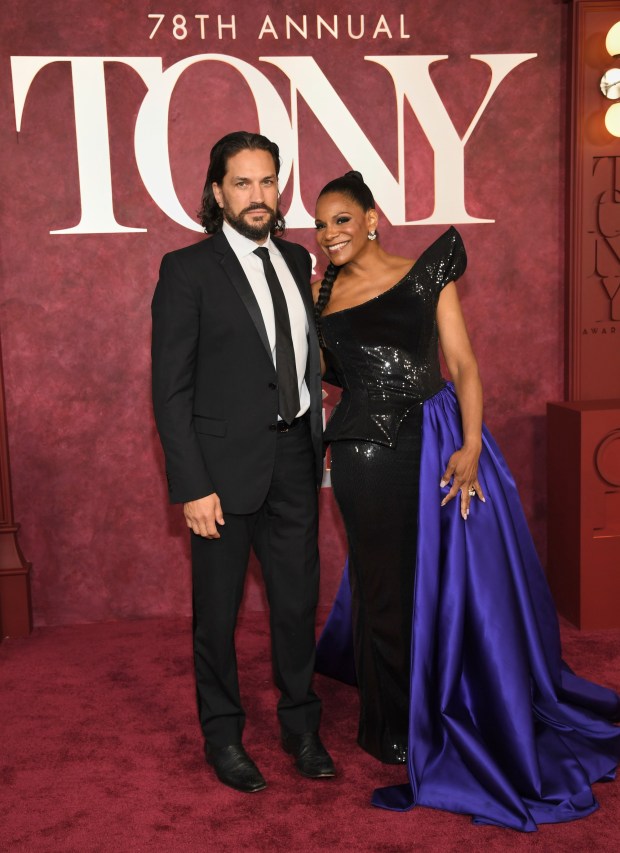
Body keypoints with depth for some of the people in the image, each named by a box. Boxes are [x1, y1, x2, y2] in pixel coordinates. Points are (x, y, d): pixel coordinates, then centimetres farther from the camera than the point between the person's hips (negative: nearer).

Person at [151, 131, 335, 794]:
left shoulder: (298, 261, 9)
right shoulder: (188, 269, -7)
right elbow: (170, 388, -10)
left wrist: (319, 446, 7)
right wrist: (192, 487, -14)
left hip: (295, 459, 5)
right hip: (226, 466, -4)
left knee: (298, 601, 14)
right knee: (217, 610, 10)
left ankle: (301, 726, 34)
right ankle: (223, 735, 31)